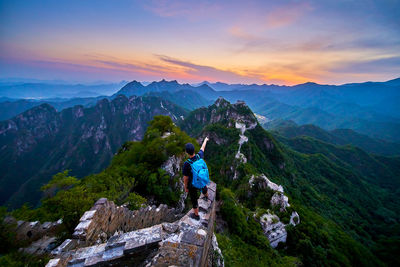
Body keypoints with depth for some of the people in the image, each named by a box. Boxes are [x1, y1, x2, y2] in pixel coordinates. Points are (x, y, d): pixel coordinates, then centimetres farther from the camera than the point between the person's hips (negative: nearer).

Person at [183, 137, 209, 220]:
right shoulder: (200, 156, -23)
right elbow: (202, 148, -1)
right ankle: (206, 196, 71)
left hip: (192, 185, -4)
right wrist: (205, 140, 19)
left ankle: (196, 215, 43)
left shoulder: (186, 164, -35)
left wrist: (186, 187, -3)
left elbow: (185, 178, -22)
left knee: (194, 200, 20)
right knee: (203, 188, 38)